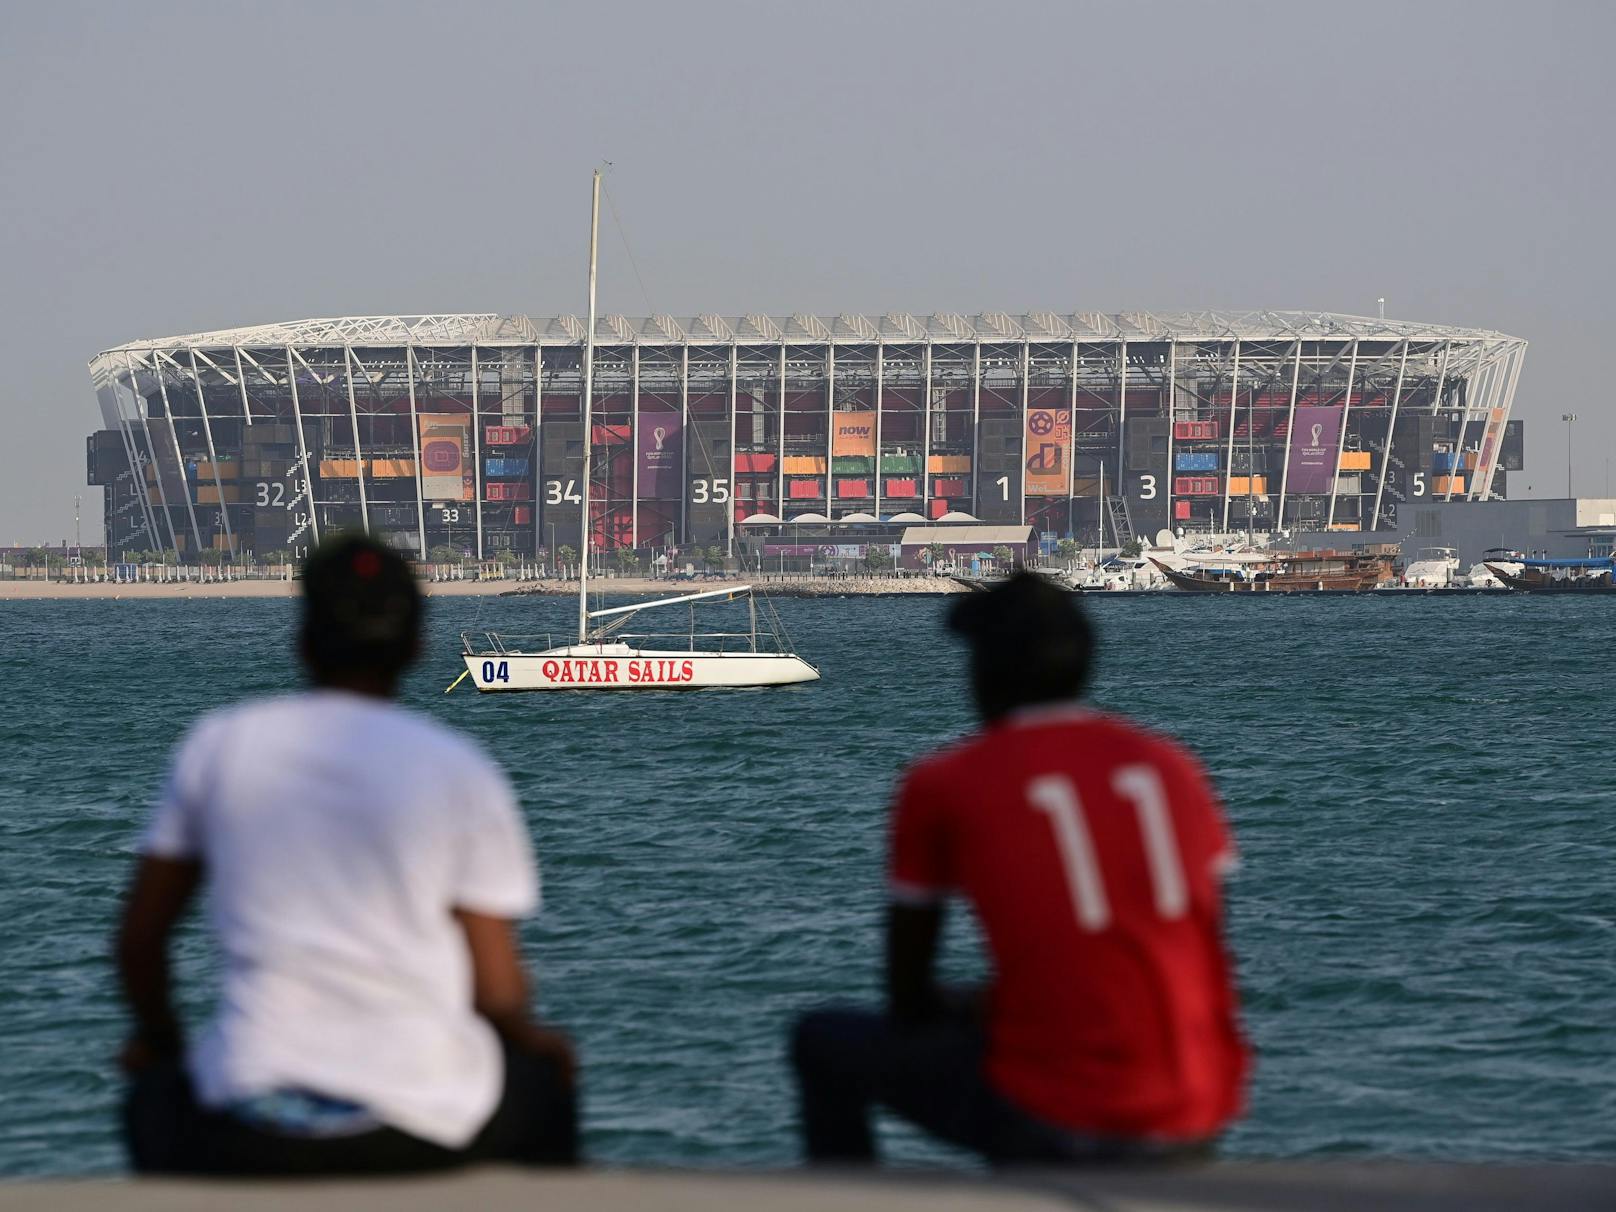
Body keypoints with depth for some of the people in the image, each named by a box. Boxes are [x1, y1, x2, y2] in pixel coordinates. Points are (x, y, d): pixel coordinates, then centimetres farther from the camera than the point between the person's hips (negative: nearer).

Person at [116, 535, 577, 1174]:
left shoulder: (218, 744, 5)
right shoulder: (463, 770, 0)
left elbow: (138, 939, 11)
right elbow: (498, 994, -1)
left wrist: (158, 1036, 32)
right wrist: (532, 1037, 22)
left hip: (250, 1135, 1)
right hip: (425, 1131, -1)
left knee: (154, 1097, 36)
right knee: (544, 1083, 33)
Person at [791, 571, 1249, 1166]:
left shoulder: (940, 786, -1)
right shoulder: (1172, 766, 10)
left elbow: (907, 1003, 4)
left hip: (1053, 1129, -5)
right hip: (1196, 1124, 5)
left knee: (824, 1043, 19)